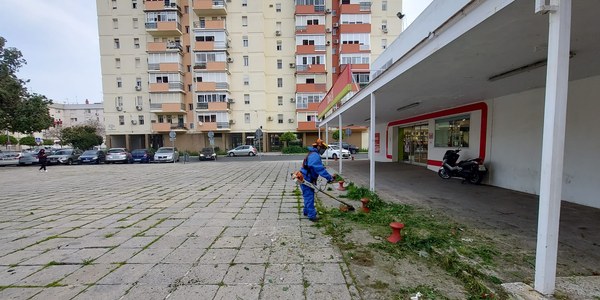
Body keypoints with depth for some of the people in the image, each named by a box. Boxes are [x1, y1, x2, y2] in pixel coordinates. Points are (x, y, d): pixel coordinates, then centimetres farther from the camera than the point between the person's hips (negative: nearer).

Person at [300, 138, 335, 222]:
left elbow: (319, 168, 17)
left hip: (308, 179, 11)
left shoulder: (313, 154, 15)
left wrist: (329, 176, 13)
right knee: (309, 197, -4)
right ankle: (311, 215, 3)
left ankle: (307, 211, 34)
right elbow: (320, 168, -28)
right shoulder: (315, 155, -21)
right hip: (306, 180, -11)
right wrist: (329, 177, -25)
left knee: (308, 196, 21)